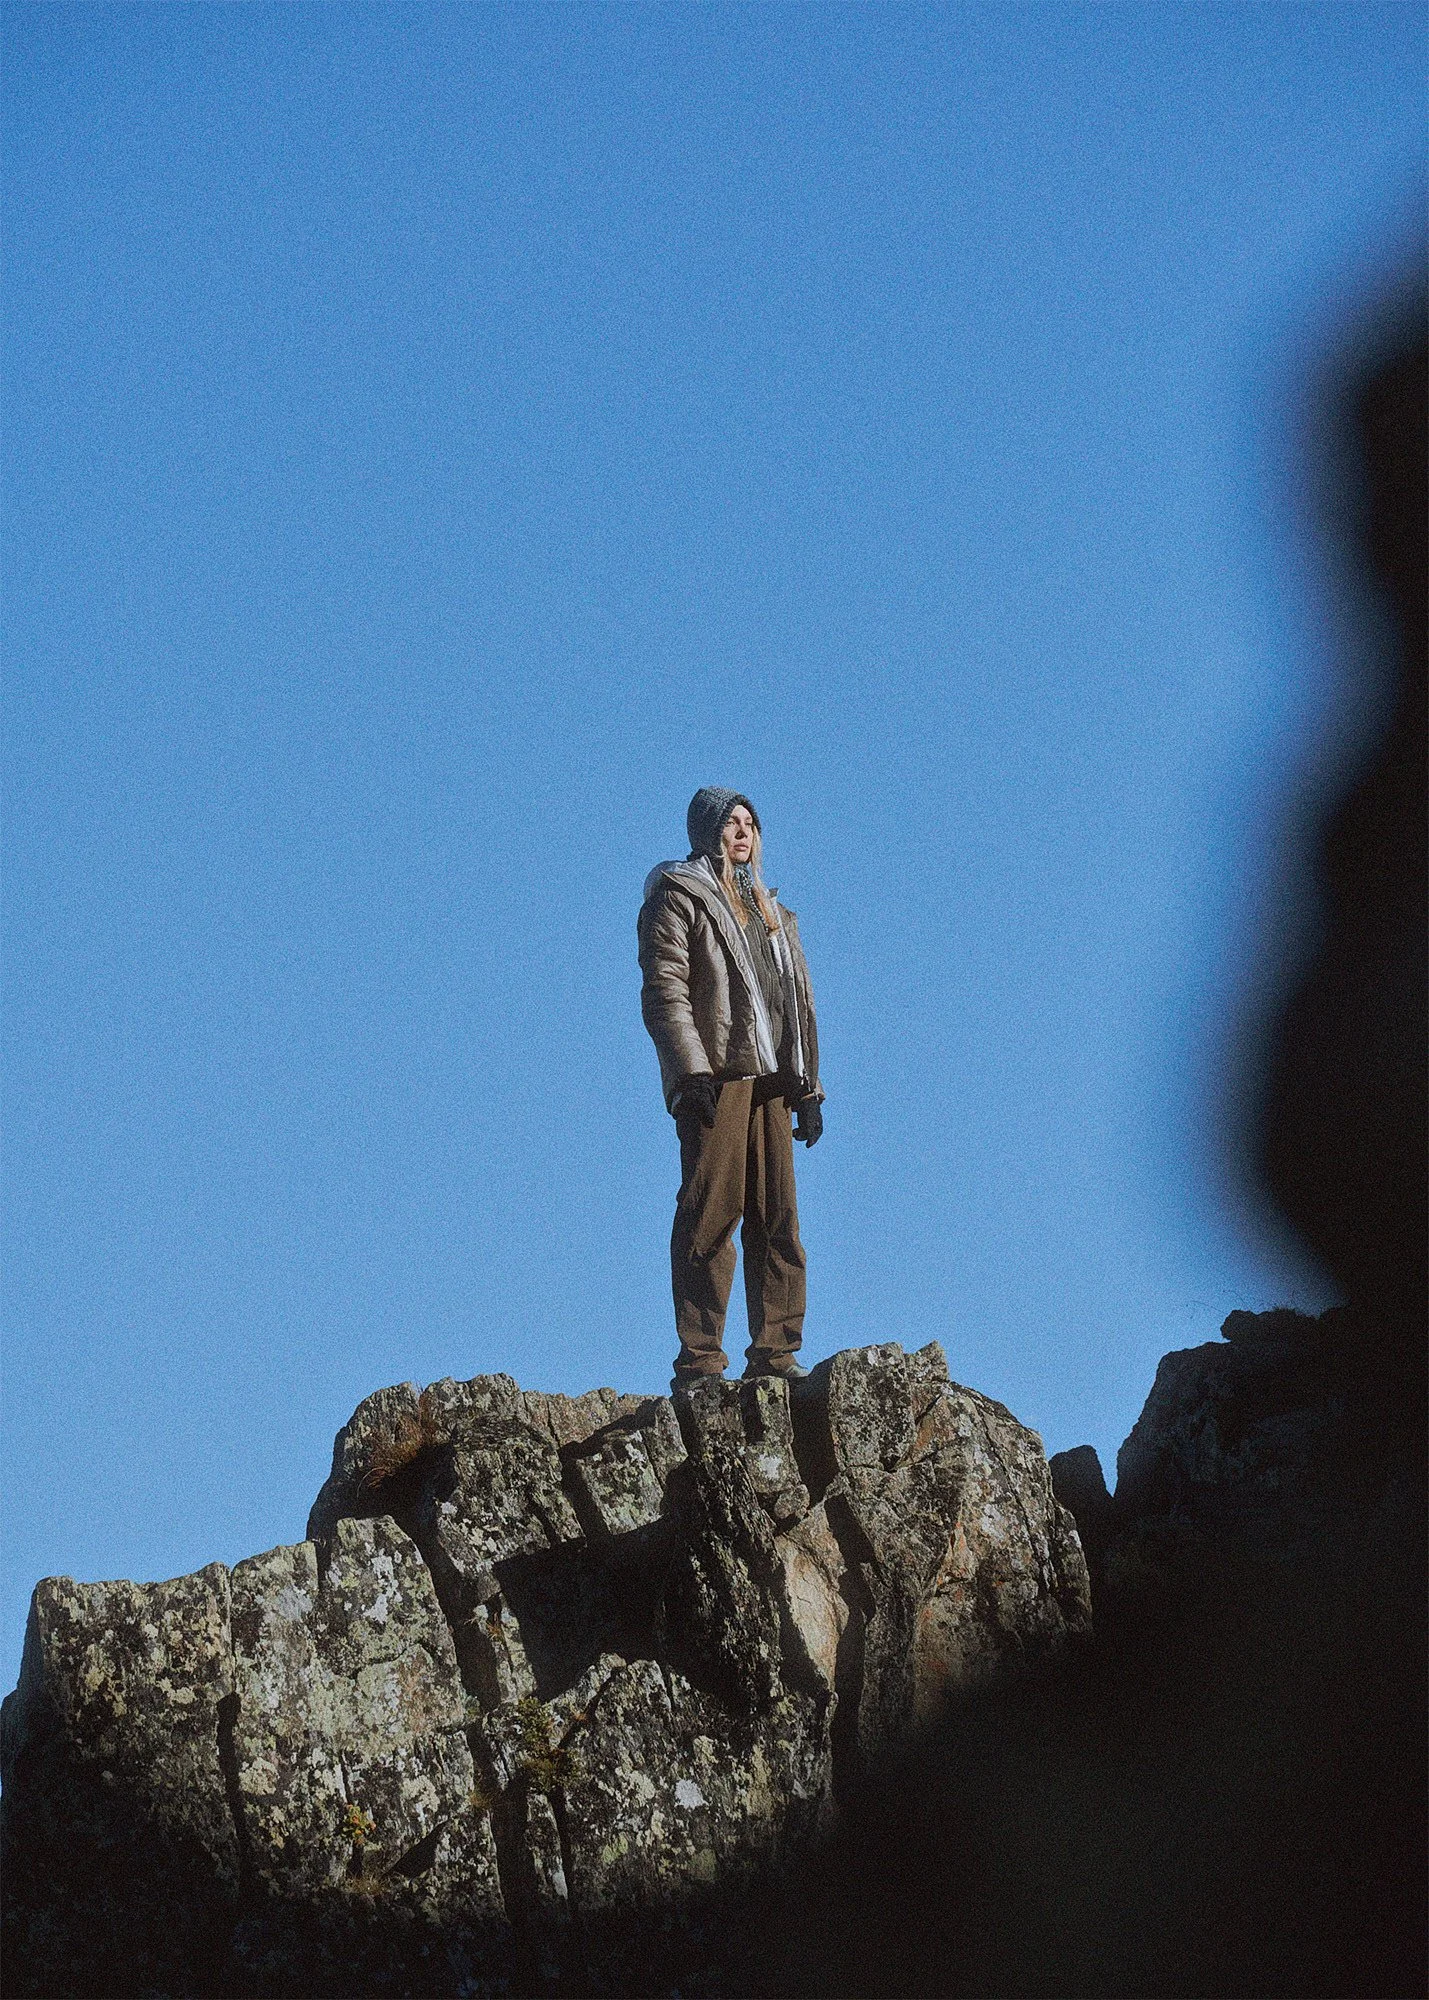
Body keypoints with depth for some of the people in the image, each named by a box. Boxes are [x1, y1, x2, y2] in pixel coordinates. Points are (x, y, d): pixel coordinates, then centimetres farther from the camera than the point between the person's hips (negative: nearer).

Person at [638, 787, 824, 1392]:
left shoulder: (771, 912, 25)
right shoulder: (677, 897, 4)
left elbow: (799, 1003, 25)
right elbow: (664, 990, -7)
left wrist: (808, 1088, 16)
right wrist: (691, 1072, -18)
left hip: (771, 1082, 7)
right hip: (716, 1076, -7)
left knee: (778, 1219, 2)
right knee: (712, 1213, -10)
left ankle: (774, 1353, 3)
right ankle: (699, 1361, -11)